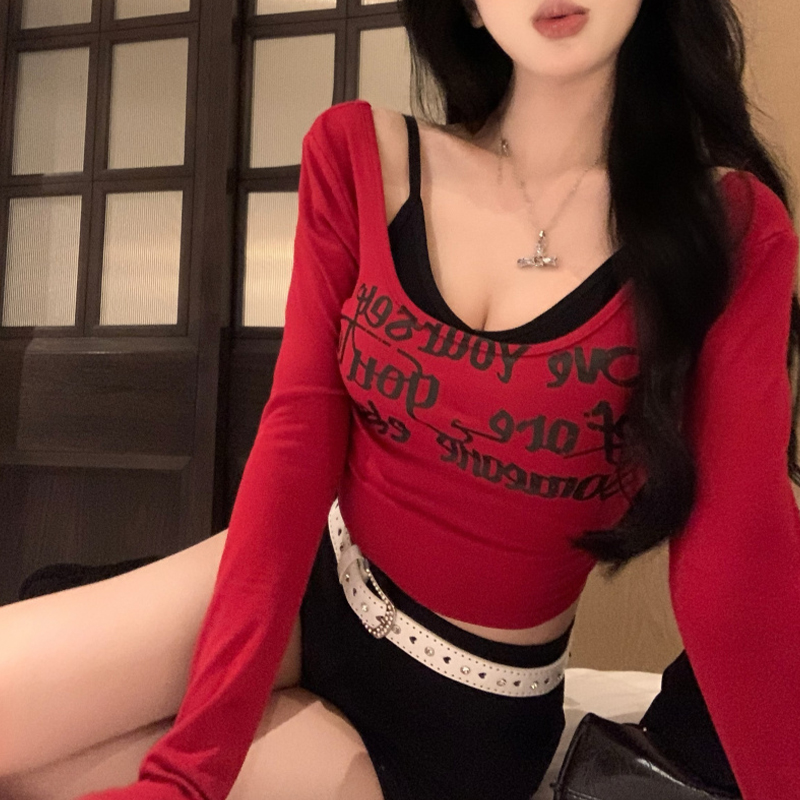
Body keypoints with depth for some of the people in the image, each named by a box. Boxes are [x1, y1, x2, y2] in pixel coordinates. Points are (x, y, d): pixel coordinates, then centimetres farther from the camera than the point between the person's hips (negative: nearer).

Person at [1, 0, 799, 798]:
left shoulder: (730, 228, -12)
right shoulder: (359, 159, -6)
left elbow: (734, 554, -16)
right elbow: (298, 438, -13)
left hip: (460, 711, -2)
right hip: (308, 579, 3)